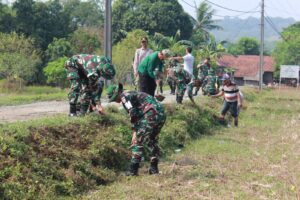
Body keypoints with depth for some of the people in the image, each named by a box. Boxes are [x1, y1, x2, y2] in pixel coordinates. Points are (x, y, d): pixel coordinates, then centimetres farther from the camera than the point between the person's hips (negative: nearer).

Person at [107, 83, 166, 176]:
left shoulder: (125, 96, 0)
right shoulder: (133, 94, 29)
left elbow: (133, 114, -10)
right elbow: (138, 113, 30)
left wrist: (135, 132, -1)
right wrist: (137, 131, 29)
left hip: (151, 115, -9)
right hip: (161, 114, 9)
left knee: (138, 141, 0)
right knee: (153, 141, 23)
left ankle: (133, 171, 1)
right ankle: (154, 169, 26)